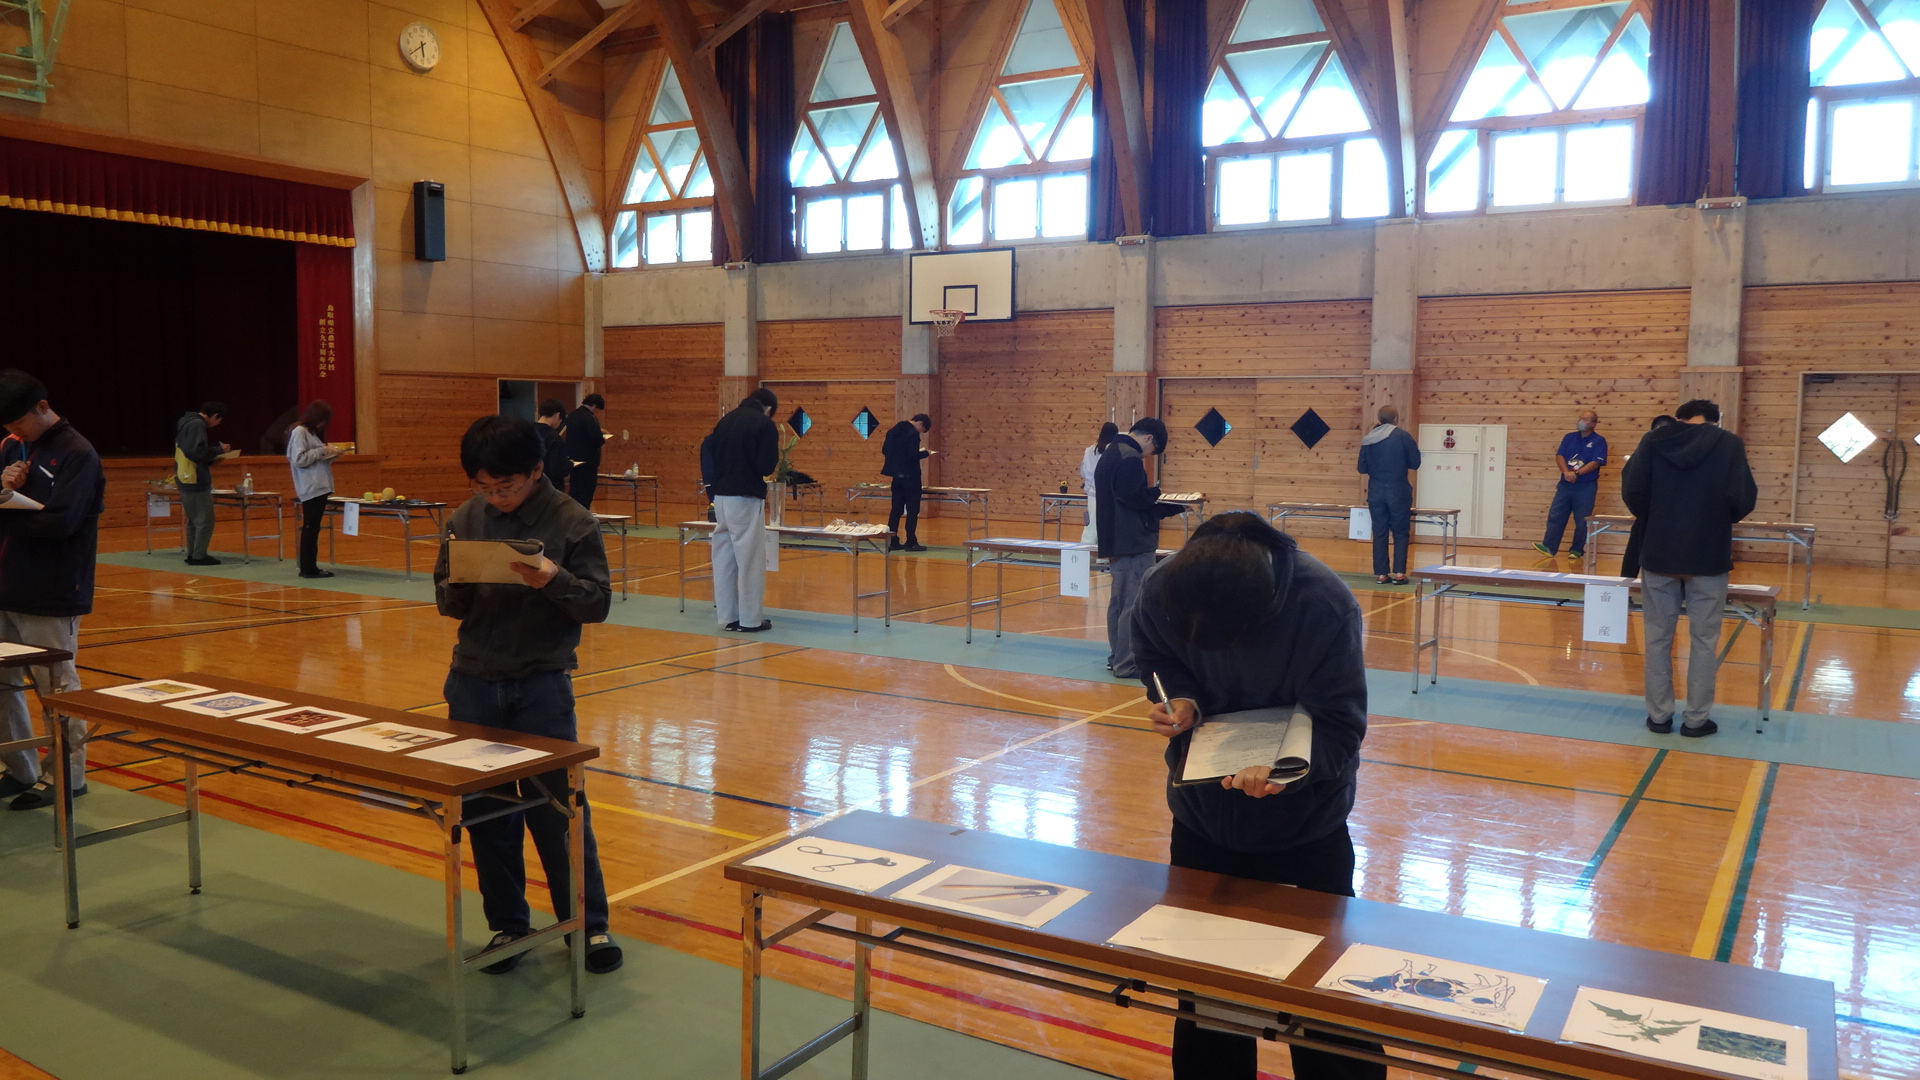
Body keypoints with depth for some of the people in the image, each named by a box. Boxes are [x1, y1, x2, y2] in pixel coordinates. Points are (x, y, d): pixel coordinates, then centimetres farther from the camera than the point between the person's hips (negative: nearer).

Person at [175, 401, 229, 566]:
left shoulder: (186, 422, 17)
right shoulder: (198, 425, -14)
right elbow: (198, 451, -24)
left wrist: (211, 459, 12)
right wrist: (219, 450, -10)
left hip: (185, 479, 10)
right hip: (196, 481, -10)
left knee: (193, 520, 15)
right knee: (205, 520, -5)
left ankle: (192, 555, 18)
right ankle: (199, 556, -4)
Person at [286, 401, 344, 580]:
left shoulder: (313, 432, 19)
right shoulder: (299, 432, -9)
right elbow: (299, 459, -18)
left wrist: (331, 455, 7)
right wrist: (321, 451, -15)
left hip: (320, 487, 9)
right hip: (310, 489, -9)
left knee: (313, 528, 9)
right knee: (310, 528, -7)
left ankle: (310, 567, 12)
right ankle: (308, 568, -5)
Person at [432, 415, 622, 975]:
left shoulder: (572, 521, -8)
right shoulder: (466, 519, 3)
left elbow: (599, 602, -8)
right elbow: (447, 603, 8)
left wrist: (554, 580, -26)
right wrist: (460, 583, -15)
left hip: (542, 685, -3)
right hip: (473, 683, 4)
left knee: (560, 808, 3)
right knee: (486, 812, 10)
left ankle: (588, 924, 17)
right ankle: (507, 924, 25)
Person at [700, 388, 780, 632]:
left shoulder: (727, 420, 11)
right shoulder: (765, 424, -8)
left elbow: (708, 449, 10)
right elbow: (766, 466, -13)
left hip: (720, 496, 7)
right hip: (746, 498, -6)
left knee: (724, 557, 11)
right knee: (750, 558, 1)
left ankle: (727, 616, 16)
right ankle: (749, 619, 5)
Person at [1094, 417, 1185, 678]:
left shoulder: (1110, 454, 17)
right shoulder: (1130, 459, -16)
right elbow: (1136, 498, -24)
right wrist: (1157, 493, -5)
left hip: (1116, 542, 10)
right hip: (1134, 543, -10)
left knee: (1119, 602, 15)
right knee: (1135, 605, -6)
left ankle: (1117, 657, 22)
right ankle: (1127, 664, -3)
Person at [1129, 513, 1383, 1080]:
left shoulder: (1325, 606, -28)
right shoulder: (1161, 589, -21)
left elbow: (1340, 730, -21)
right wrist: (1182, 701, -22)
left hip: (1305, 826, -2)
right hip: (1203, 819, 3)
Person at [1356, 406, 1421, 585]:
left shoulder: (1367, 439, 3)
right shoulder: (1403, 436, -7)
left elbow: (1362, 468, 6)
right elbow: (1415, 464, -2)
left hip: (1376, 492, 3)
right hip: (1398, 492, -3)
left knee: (1379, 533, 8)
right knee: (1401, 533, 6)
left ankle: (1380, 574, 6)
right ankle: (1399, 573, 0)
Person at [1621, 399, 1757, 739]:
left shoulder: (1654, 440, 1)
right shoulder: (1729, 444, -3)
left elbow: (1632, 491, -4)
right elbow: (1743, 499, -10)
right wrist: (1723, 518, 12)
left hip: (1659, 554, 1)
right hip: (1709, 557, -1)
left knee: (1658, 637, 10)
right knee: (1704, 639, 9)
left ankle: (1659, 716, 14)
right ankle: (1696, 719, 12)